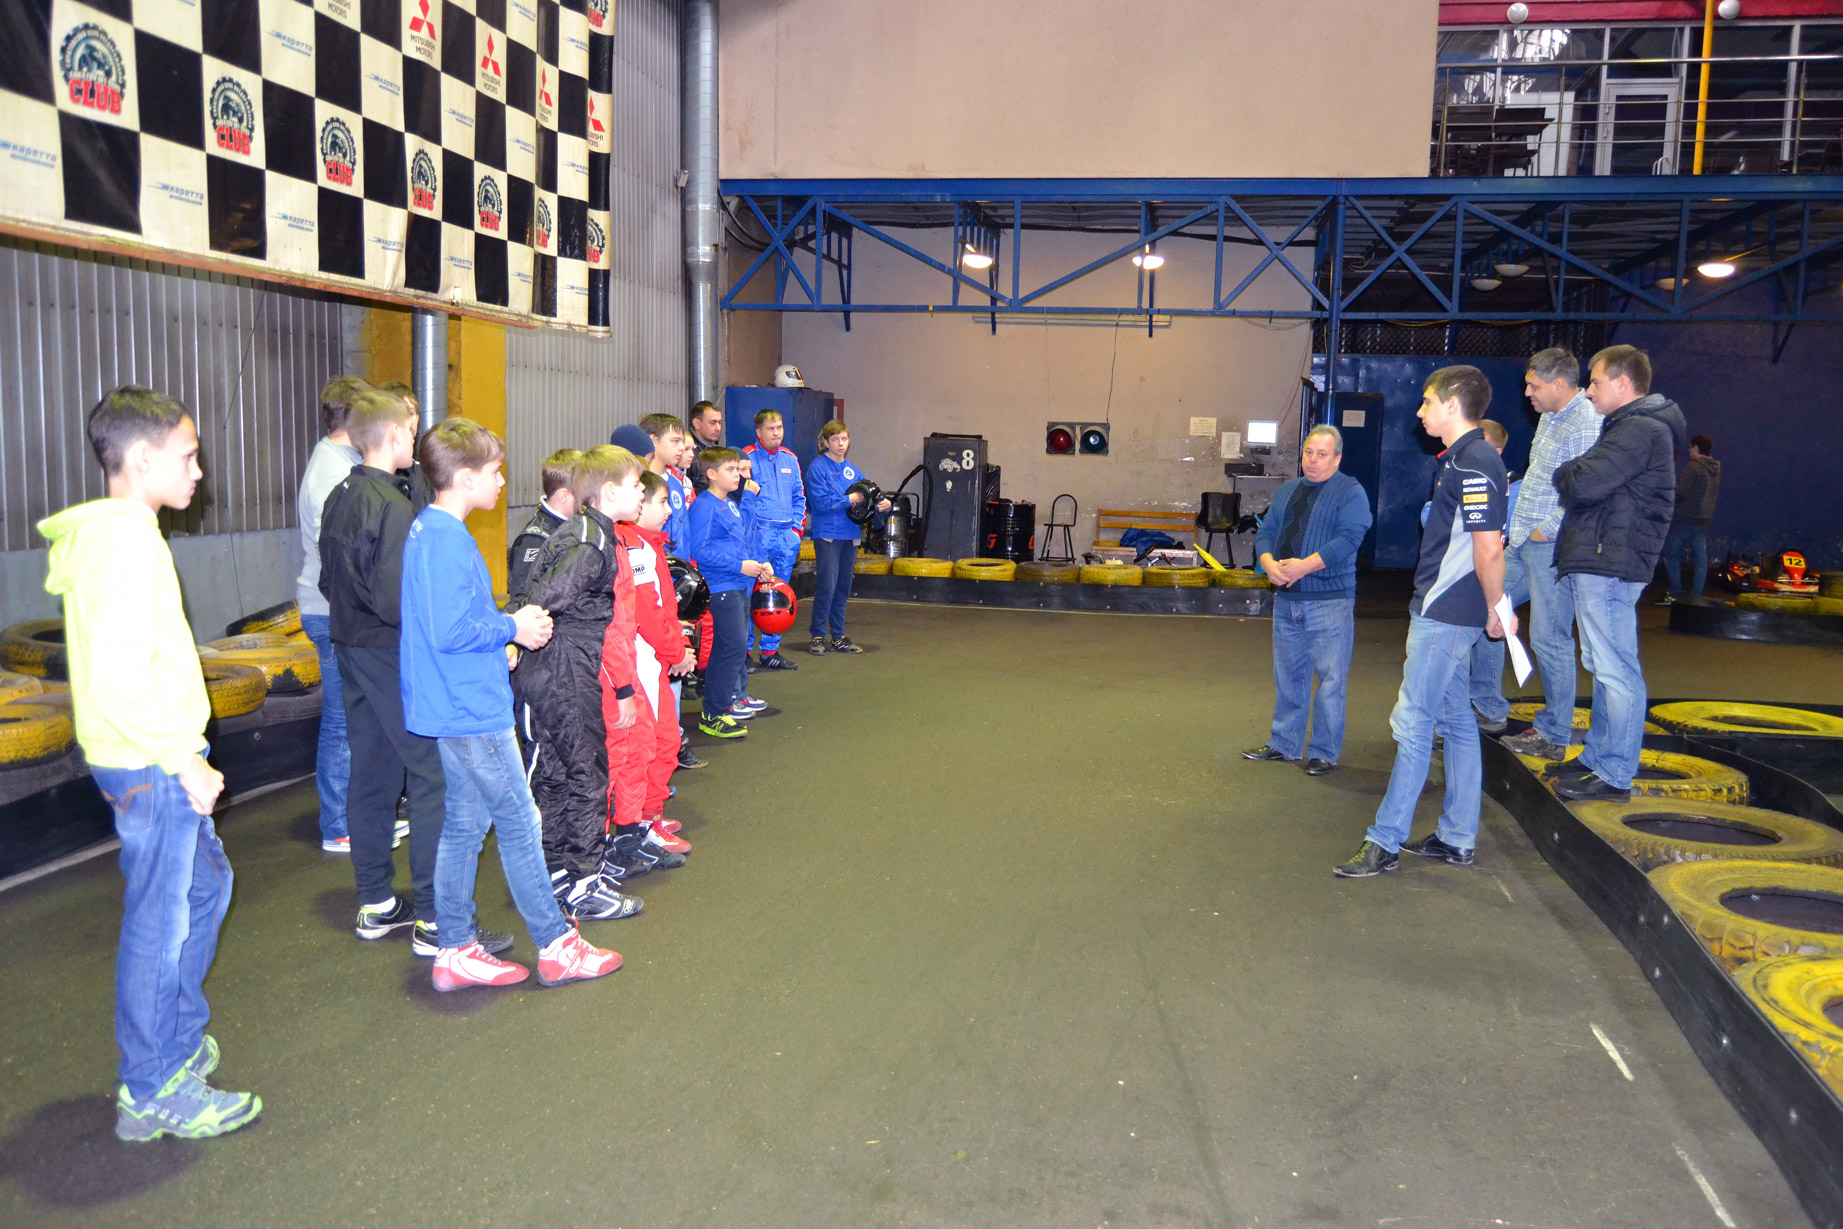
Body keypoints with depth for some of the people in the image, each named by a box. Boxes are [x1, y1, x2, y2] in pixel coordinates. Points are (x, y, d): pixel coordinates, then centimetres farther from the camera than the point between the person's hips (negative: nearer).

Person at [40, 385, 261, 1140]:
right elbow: (120, 679, -28)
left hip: (153, 760, 10)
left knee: (205, 885, 22)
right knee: (161, 921, 2)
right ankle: (155, 1092, 16)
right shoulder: (127, 543, -20)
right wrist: (183, 759, -19)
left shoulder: (104, 536, 12)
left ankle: (177, 1040, 36)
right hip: (150, 765, -10)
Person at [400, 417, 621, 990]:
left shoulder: (428, 530, 12)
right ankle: (556, 947, 11)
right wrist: (514, 629, -12)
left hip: (454, 708, 10)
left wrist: (507, 622, 8)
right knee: (519, 823, 0)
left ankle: (456, 951, 21)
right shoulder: (448, 540, -20)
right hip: (472, 710, -10)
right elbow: (450, 633, -25)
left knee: (464, 825, 14)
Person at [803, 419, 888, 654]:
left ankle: (838, 637, 18)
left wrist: (882, 503, -8)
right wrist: (851, 499, -15)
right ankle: (817, 636, 0)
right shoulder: (818, 467, -6)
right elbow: (822, 502, -16)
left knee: (843, 587, 10)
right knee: (827, 585, -10)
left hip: (850, 535, 6)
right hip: (827, 535, -6)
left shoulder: (853, 470, 14)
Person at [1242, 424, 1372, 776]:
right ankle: (1284, 744, 25)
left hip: (1330, 602, -6)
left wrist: (1304, 565, -22)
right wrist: (1269, 563, -10)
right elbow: (1265, 533, 11)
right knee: (1288, 676, 14)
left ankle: (1324, 752, 9)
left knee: (1330, 681, -2)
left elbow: (1348, 539, -16)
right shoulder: (1287, 491, 16)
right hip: (1286, 600, 6)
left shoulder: (1350, 492, -4)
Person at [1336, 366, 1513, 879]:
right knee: (1456, 720, 14)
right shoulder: (1462, 459, 14)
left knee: (1412, 723, -6)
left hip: (1445, 615, -11)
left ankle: (1385, 841, 1)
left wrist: (1494, 611, -11)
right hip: (1444, 612, 11)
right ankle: (1457, 838, 23)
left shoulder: (1475, 464, -18)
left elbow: (1489, 550, -22)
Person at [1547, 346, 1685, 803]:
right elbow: (1592, 485, 20)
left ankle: (1615, 776, -3)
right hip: (1595, 564, 11)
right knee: (1604, 668, 16)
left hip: (1609, 566, -11)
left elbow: (1583, 483, -23)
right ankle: (1597, 758, 26)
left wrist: (1564, 473, -3)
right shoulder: (1631, 427, 22)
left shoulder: (1641, 430, -14)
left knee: (1616, 671, -7)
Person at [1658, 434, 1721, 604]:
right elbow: (1718, 494, 20)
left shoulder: (1692, 467, -16)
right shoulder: (1716, 469, 10)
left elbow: (1680, 492, -22)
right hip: (1704, 520, 7)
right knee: (1700, 557, 7)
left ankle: (1675, 592, -2)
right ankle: (1696, 594, 7)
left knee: (1671, 553, 1)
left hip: (1685, 518, -7)